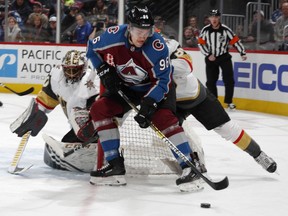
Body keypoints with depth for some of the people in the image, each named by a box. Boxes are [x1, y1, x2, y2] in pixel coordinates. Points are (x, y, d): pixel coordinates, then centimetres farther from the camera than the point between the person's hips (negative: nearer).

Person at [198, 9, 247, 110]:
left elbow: (235, 41, -8)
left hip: (224, 57, -1)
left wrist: (243, 53, -13)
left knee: (229, 80, -8)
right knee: (210, 81, 4)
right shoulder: (205, 30, -9)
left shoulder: (225, 29, -12)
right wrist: (208, 55, -10)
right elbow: (201, 43, -3)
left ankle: (229, 102, 1)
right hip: (211, 58, 1)